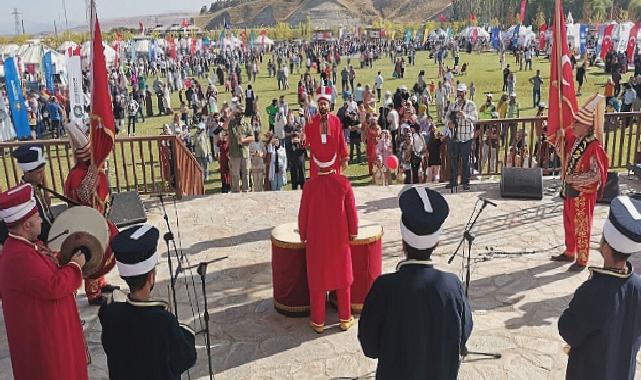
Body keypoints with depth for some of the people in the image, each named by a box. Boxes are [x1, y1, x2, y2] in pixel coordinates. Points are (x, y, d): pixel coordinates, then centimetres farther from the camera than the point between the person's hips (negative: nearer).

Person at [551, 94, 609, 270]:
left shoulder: (594, 147, -23)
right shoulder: (573, 138, -2)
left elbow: (597, 174, -24)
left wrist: (574, 179, -24)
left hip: (583, 193, -7)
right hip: (569, 190, 7)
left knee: (582, 227, 6)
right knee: (569, 224, 19)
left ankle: (582, 260, 20)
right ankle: (569, 253, 36)